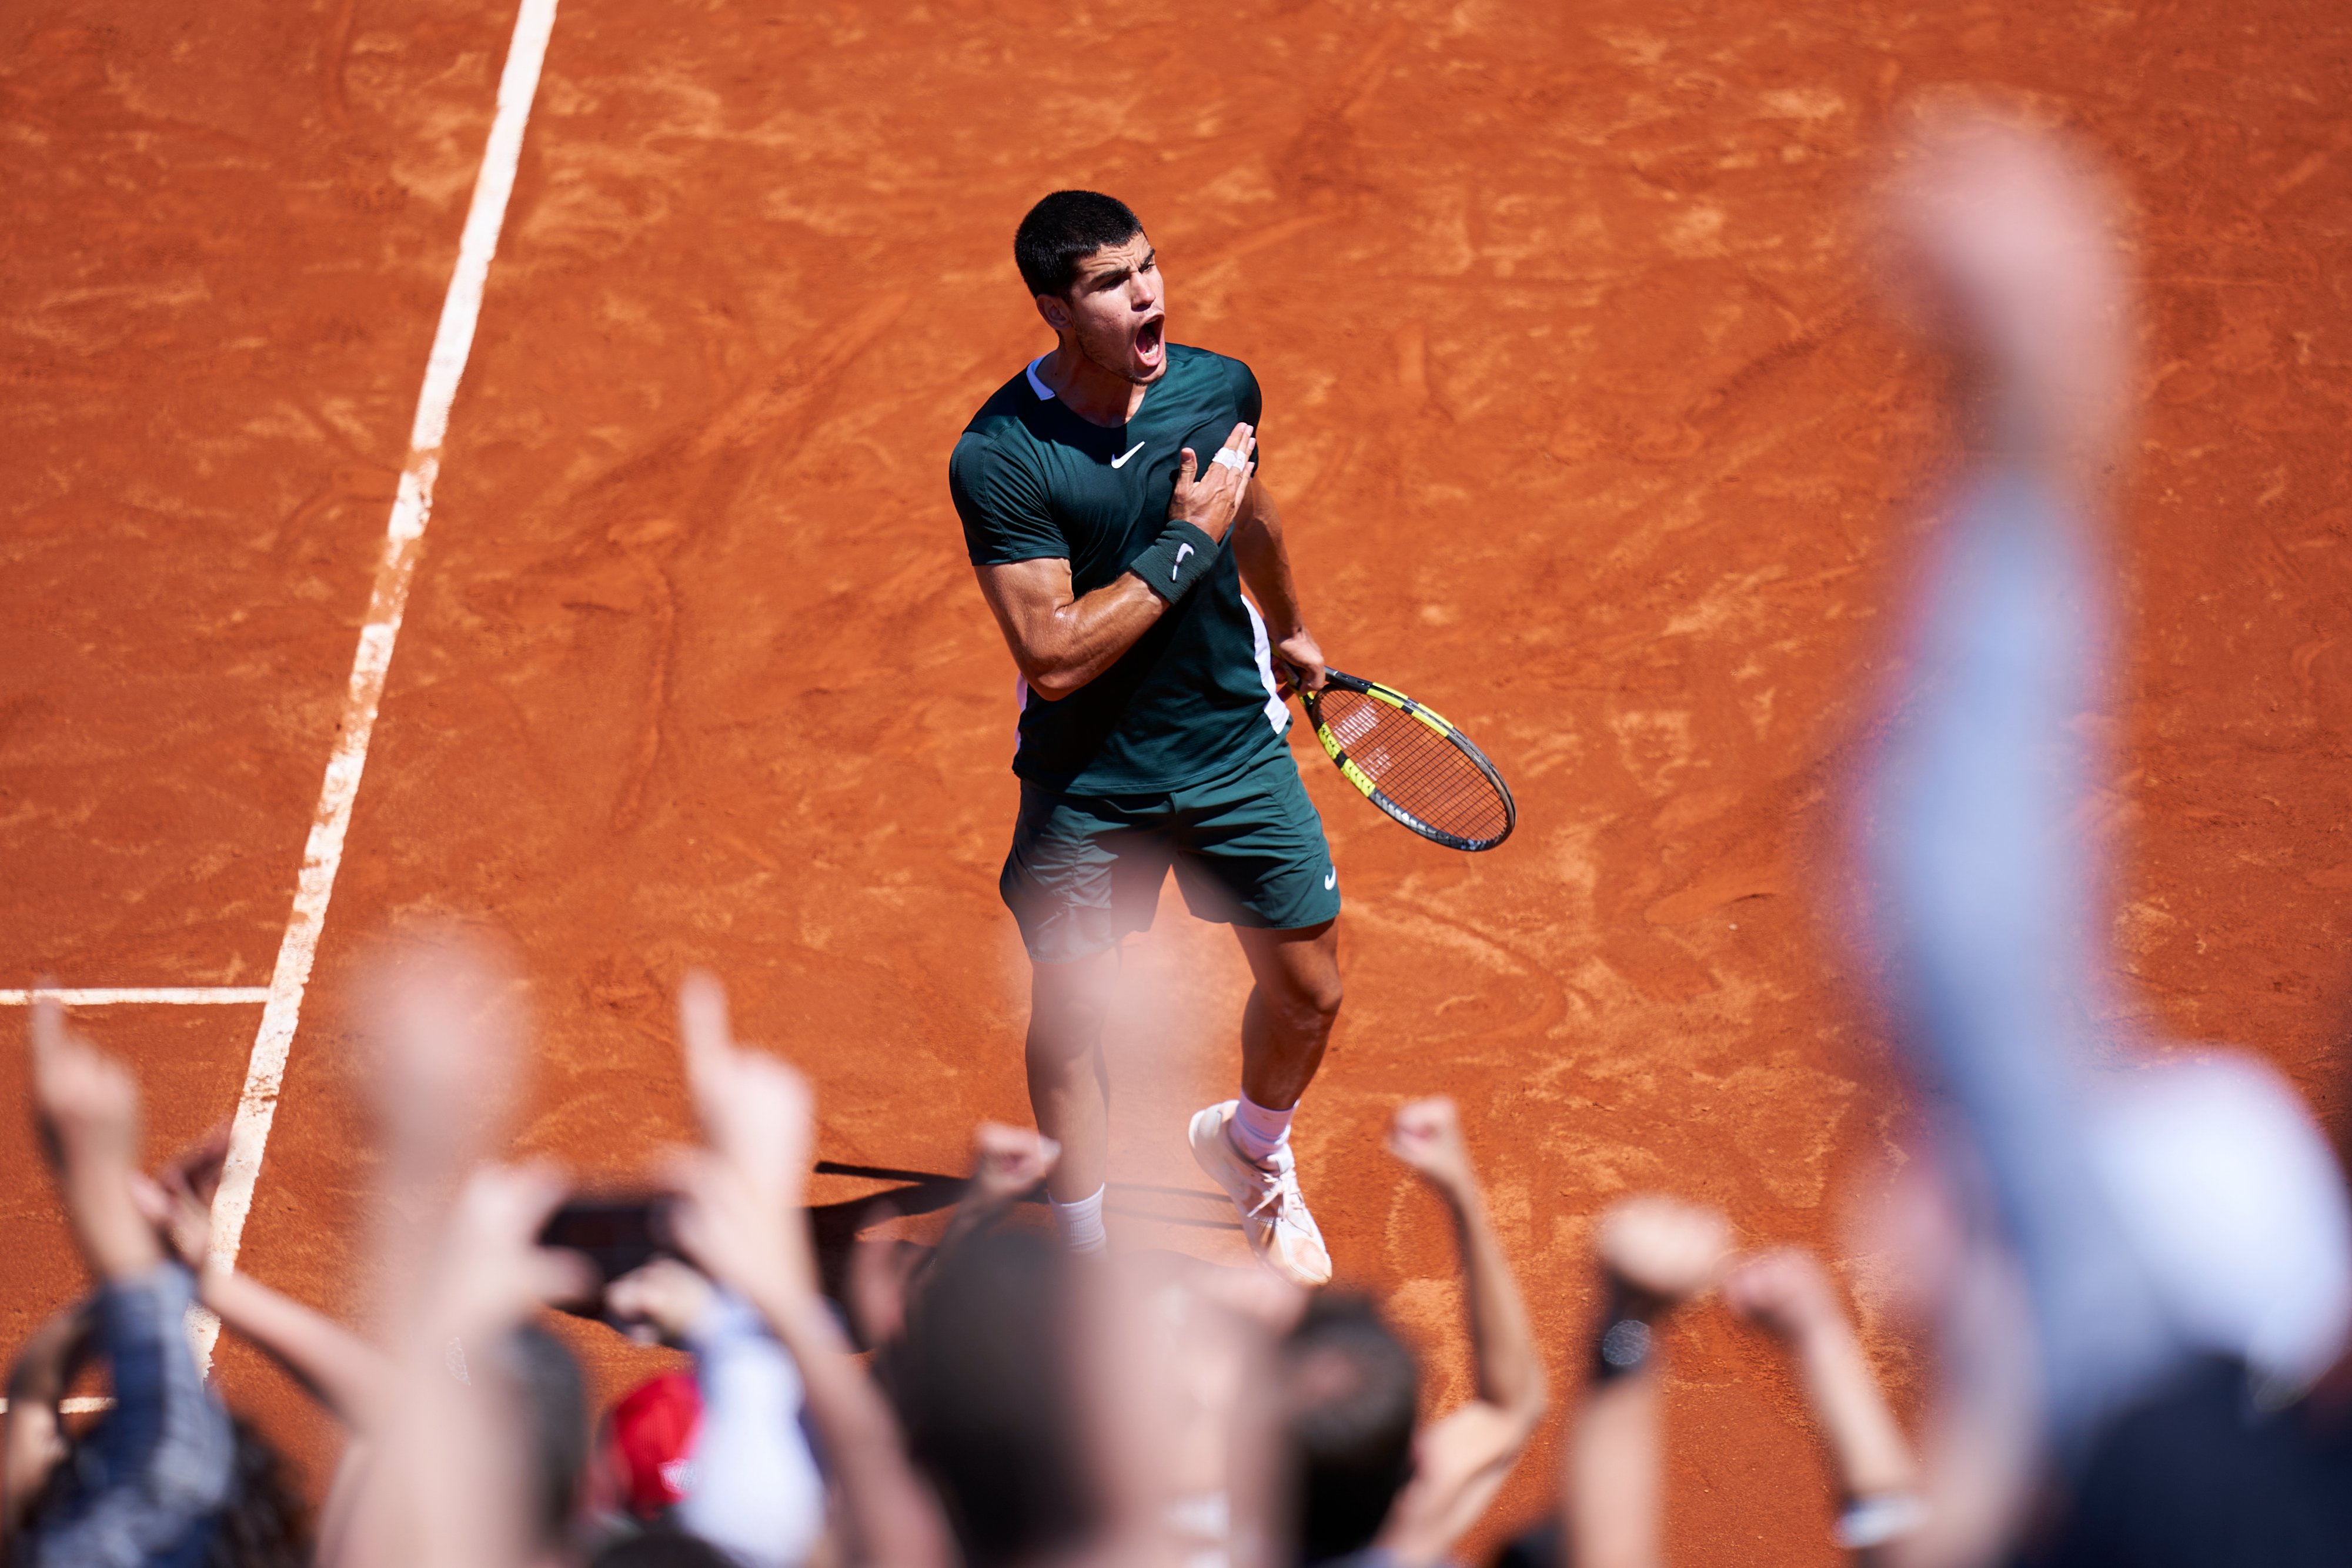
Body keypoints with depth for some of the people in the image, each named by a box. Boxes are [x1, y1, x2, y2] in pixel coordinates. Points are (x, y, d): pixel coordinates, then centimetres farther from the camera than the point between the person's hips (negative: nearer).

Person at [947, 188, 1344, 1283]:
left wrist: (1287, 627, 33)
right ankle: (1084, 1252, 32)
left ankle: (1251, 1148, 43)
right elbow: (1053, 656, -26)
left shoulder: (1221, 388, -8)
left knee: (1308, 993, 9)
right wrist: (1189, 543, -25)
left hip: (1235, 739, 4)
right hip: (1086, 778, -3)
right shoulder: (998, 458, -23)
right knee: (1069, 1015, 9)